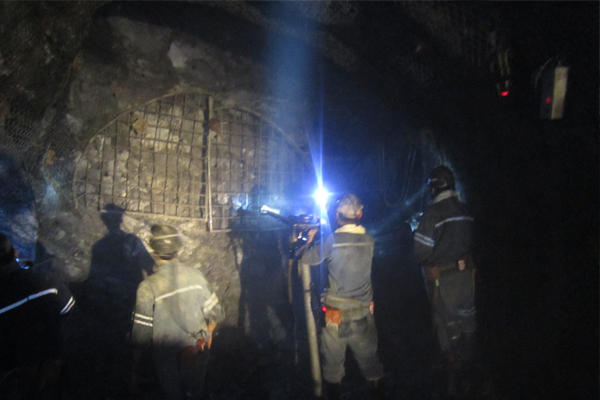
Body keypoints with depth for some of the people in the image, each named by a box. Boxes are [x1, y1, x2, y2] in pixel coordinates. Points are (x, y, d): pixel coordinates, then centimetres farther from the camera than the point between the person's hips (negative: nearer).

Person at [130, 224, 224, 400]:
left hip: (168, 360, -2)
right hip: (198, 352, 2)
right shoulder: (195, 275, -16)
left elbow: (141, 335, -18)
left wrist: (135, 372, -4)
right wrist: (209, 333, 15)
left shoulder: (148, 287, -24)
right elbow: (215, 313, -6)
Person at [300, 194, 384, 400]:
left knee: (333, 360, 14)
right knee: (368, 357, 18)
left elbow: (305, 257, -8)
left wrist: (310, 238, 9)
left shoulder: (332, 240, -16)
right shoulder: (369, 240, -2)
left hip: (336, 312, -3)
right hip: (363, 311, 3)